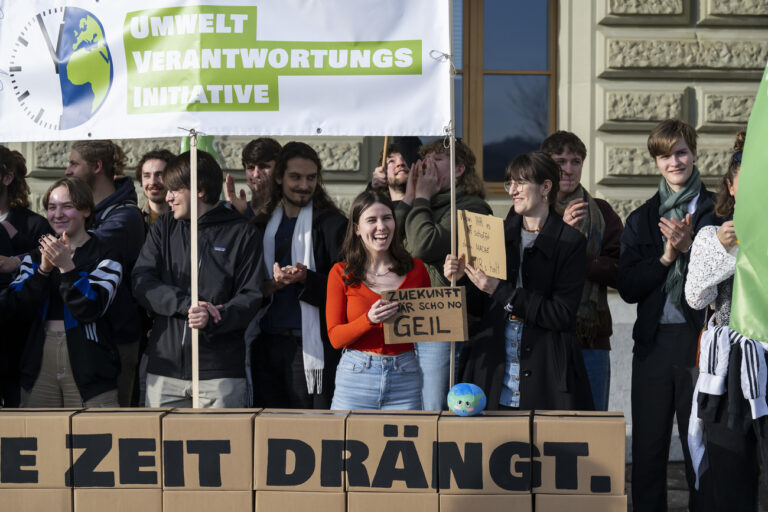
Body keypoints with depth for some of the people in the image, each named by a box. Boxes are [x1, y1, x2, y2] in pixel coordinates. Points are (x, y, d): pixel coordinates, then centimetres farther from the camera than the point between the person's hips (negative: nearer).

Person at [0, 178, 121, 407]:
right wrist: (44, 269, -12)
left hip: (87, 365, -4)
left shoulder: (104, 256, 0)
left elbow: (91, 309, -13)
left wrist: (67, 267, -21)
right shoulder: (34, 257, 15)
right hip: (39, 365, 4)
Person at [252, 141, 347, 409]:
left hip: (309, 345, -5)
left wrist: (305, 279, -21)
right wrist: (273, 285, -8)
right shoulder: (263, 224, 15)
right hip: (267, 345, 5)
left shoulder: (332, 224, 0)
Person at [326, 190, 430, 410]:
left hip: (404, 381, 1)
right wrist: (369, 320, -18)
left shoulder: (416, 269, 6)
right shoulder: (341, 273, 2)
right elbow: (335, 337, -1)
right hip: (356, 377, -1)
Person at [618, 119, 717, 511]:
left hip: (699, 340, -3)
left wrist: (689, 247, -17)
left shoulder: (716, 211, 2)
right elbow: (628, 288, 2)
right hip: (653, 342, 3)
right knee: (647, 445, 7)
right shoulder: (640, 220, 11)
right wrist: (666, 257, -11)